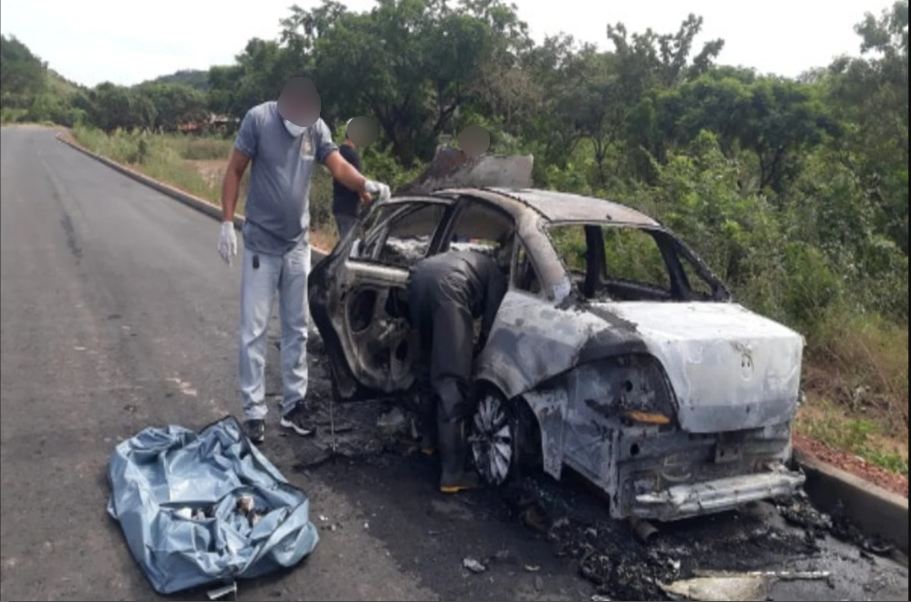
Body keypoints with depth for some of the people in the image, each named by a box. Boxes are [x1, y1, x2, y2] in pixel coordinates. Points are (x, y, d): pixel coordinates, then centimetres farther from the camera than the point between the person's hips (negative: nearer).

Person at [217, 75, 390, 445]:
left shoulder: (318, 128, -1)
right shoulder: (258, 119, -12)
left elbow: (338, 165, -13)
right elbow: (234, 171, -8)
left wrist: (366, 184, -34)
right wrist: (227, 223, -13)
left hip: (298, 245, 4)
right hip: (261, 244, -4)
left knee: (296, 330, 10)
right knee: (254, 331, 1)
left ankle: (293, 405, 22)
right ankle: (254, 412, 10)